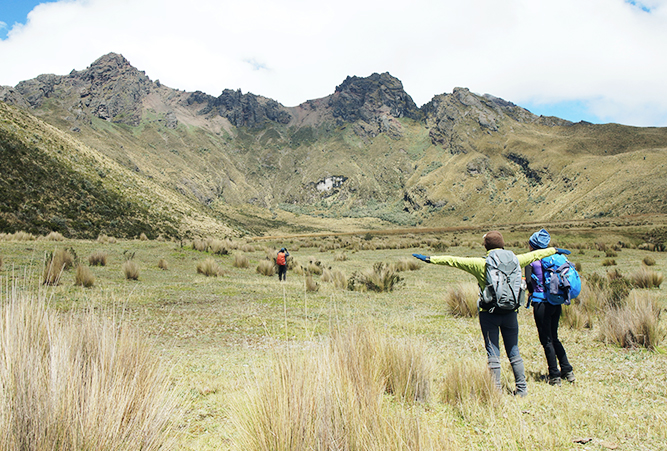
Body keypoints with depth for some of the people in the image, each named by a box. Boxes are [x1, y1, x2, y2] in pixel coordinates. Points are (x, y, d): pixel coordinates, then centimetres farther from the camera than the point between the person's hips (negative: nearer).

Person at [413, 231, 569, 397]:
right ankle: (522, 388, 19)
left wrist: (430, 259, -1)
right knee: (514, 351, 13)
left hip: (489, 313, -2)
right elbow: (534, 255, 17)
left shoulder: (480, 264, -7)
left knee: (493, 353, 3)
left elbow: (453, 260, -7)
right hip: (510, 313, 2)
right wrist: (555, 250, 32)